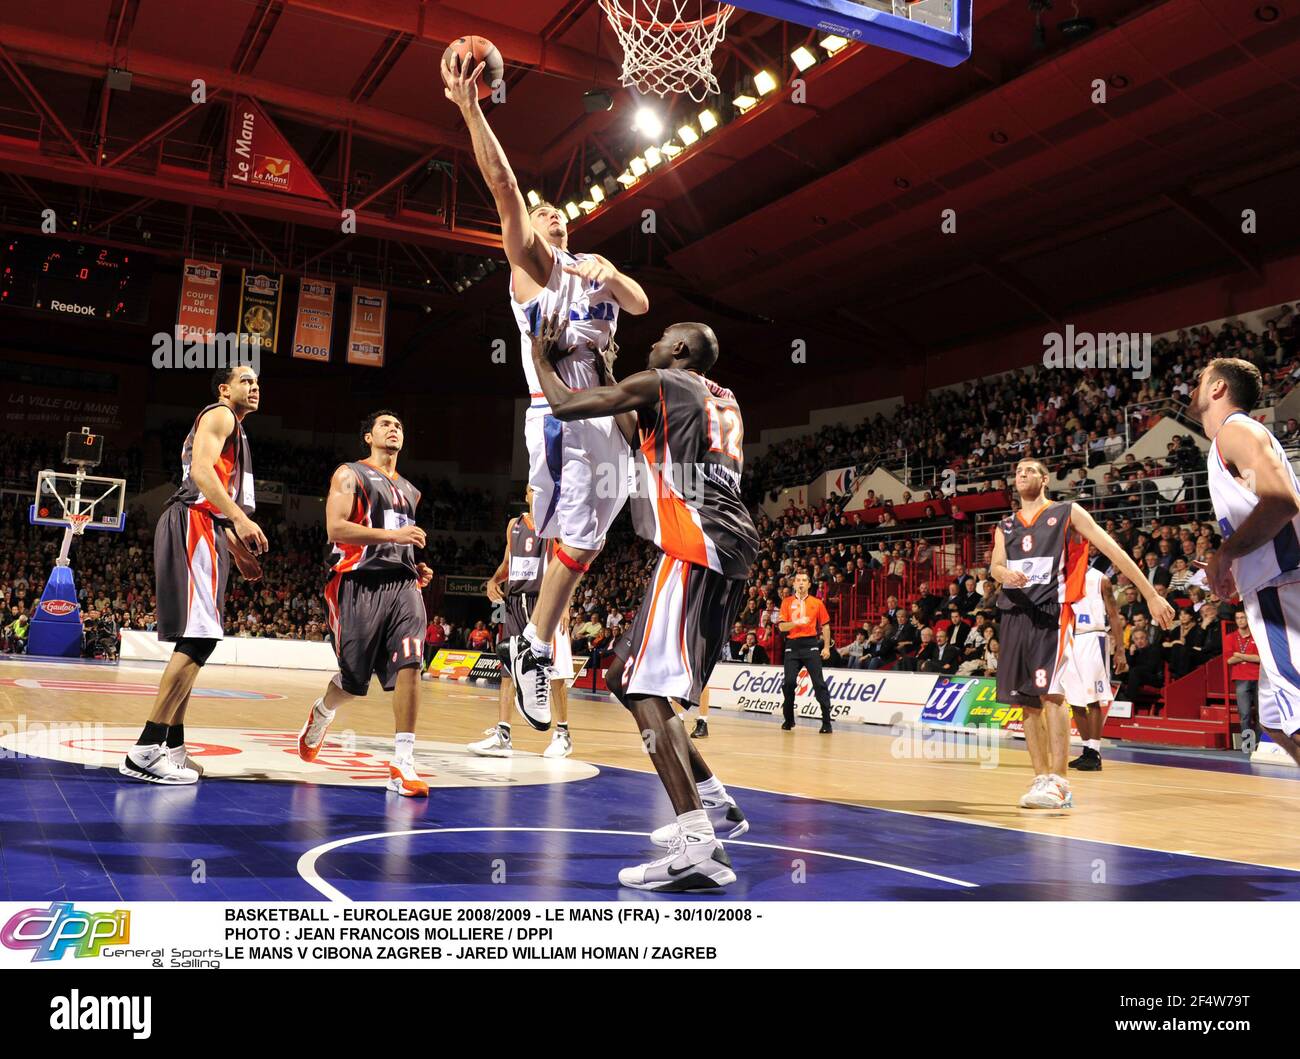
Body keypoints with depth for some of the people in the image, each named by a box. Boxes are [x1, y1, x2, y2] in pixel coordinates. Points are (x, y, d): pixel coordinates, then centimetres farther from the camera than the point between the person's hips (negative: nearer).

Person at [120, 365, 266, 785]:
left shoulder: (233, 428, 30)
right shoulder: (220, 415, 0)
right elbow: (200, 470, -17)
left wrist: (237, 549, 26)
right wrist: (240, 518, -25)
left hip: (206, 529, 11)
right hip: (193, 524, -11)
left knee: (197, 638, 9)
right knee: (200, 636, -17)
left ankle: (172, 747, 12)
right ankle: (145, 750, -20)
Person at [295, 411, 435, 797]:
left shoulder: (410, 491, 22)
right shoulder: (350, 474, 3)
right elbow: (335, 529, -12)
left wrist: (416, 569, 14)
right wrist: (392, 535, -19)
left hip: (402, 583, 4)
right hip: (359, 582, -4)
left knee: (409, 666, -16)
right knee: (354, 679, 4)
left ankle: (403, 765, -17)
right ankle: (321, 714, 40)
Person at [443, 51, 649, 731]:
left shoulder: (593, 267, 23)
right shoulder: (530, 261, 5)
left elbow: (642, 305, 8)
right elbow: (503, 185, -9)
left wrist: (612, 277, -13)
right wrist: (469, 108, -20)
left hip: (605, 416, 7)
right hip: (558, 414, -7)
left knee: (586, 541, 9)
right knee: (578, 537, -15)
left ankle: (536, 645, 22)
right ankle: (533, 649, -2)